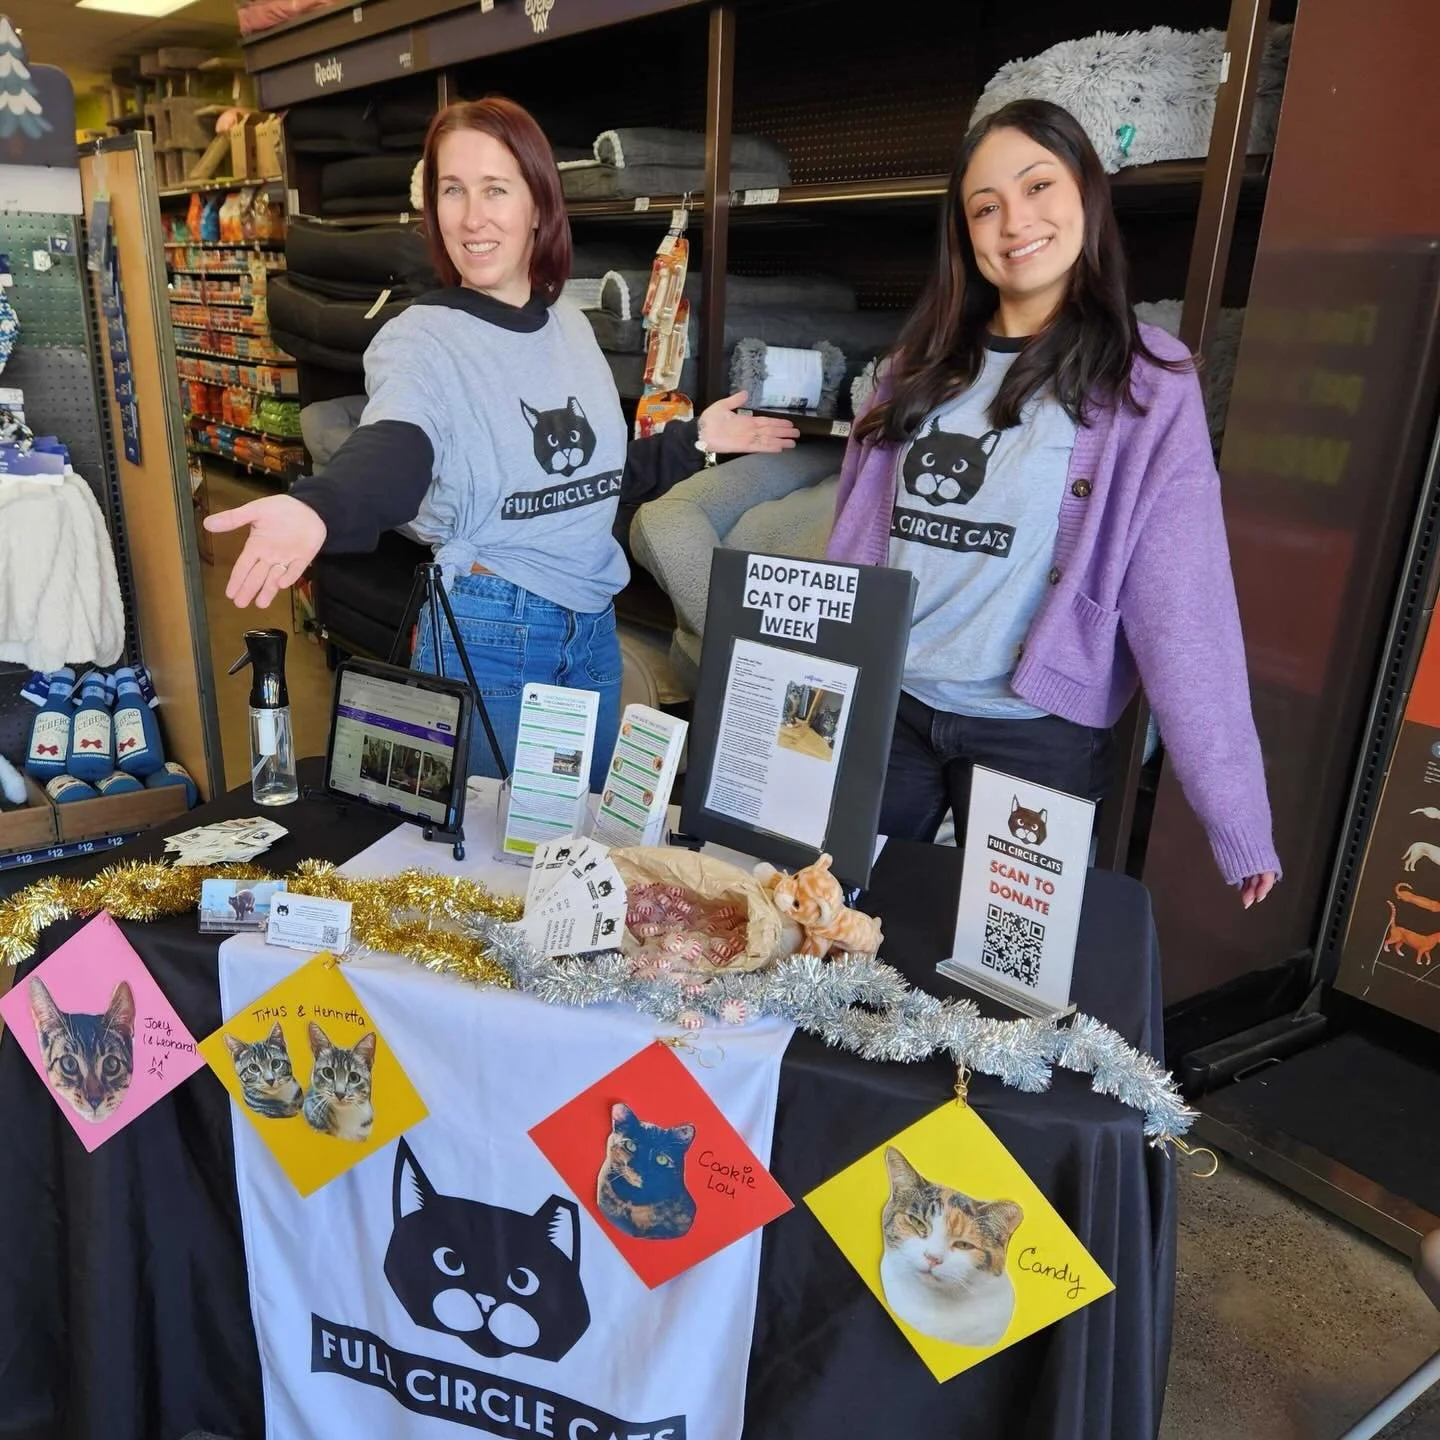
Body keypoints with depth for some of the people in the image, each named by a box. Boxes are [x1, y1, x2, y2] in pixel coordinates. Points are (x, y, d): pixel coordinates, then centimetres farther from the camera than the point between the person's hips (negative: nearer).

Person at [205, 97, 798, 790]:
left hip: (595, 627, 6)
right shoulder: (419, 338, -13)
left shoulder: (570, 323, 5)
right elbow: (392, 450, -35)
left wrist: (695, 439, 15)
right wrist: (318, 507, -55)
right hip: (486, 632, -5)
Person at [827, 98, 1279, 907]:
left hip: (1036, 732, -3)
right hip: (884, 704, 4)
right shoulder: (926, 361, 6)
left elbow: (1182, 604, -13)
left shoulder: (1148, 383, -7)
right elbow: (856, 536, 9)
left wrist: (1236, 814, -18)